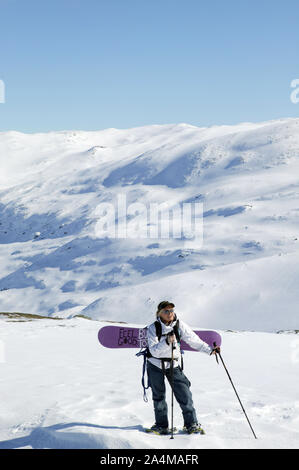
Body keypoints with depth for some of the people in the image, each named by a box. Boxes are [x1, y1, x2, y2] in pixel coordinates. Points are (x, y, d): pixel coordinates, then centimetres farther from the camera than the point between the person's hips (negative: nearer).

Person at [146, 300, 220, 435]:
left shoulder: (179, 325, -8)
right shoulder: (153, 328, -15)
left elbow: (193, 339, -6)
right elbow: (154, 351, -24)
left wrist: (209, 350, -13)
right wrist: (167, 342, -39)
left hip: (173, 365, 1)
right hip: (155, 365, -1)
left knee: (184, 393, -7)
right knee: (158, 395, 5)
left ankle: (191, 424, 2)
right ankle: (161, 425, 18)